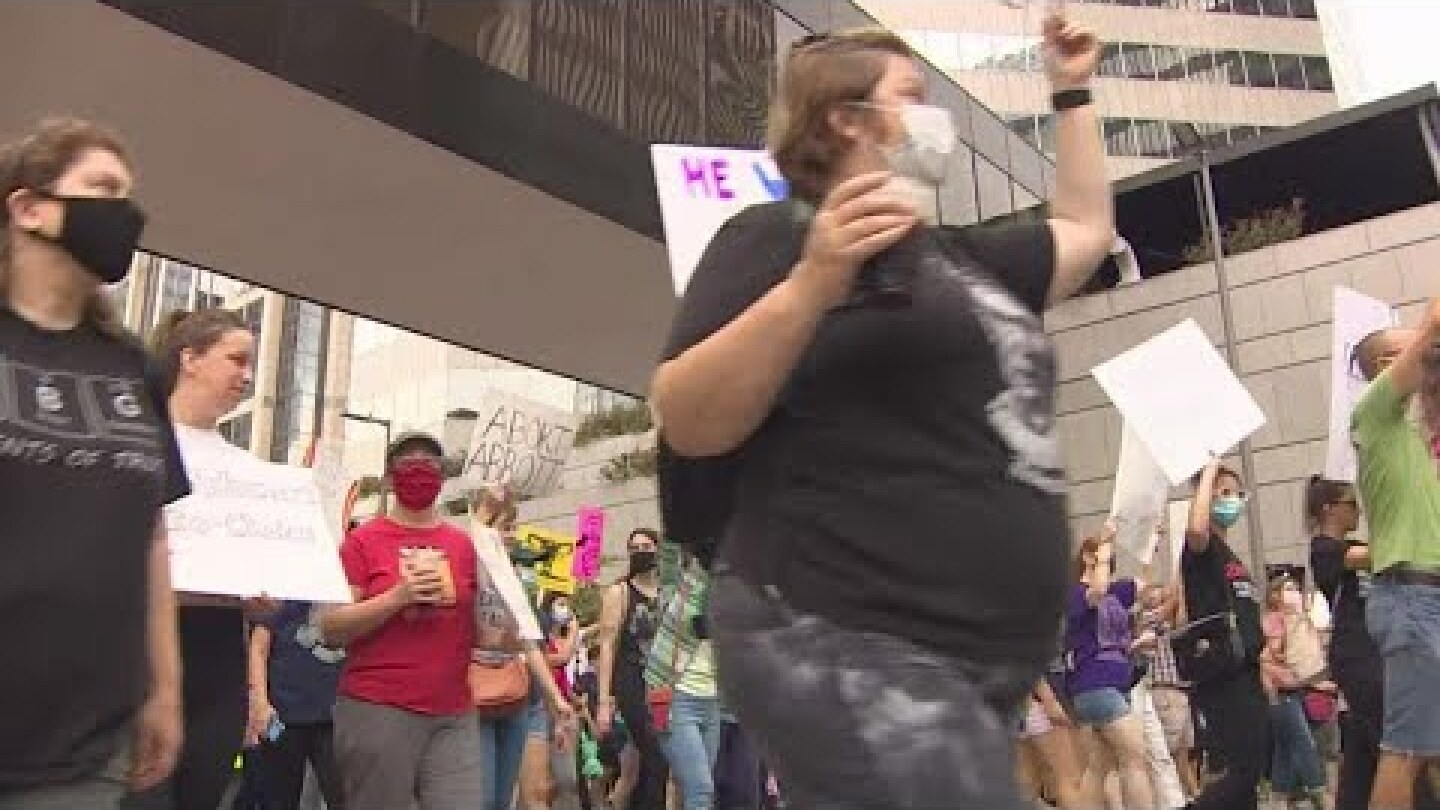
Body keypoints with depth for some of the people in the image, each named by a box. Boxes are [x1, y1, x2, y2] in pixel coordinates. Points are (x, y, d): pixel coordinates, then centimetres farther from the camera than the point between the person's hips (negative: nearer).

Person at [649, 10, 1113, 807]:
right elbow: (685, 426, -13)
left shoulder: (962, 258, 21)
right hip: (847, 648, -8)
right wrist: (810, 285, -23)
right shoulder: (781, 234, -3)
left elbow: (1087, 226, 34)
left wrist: (1072, 91, 36)